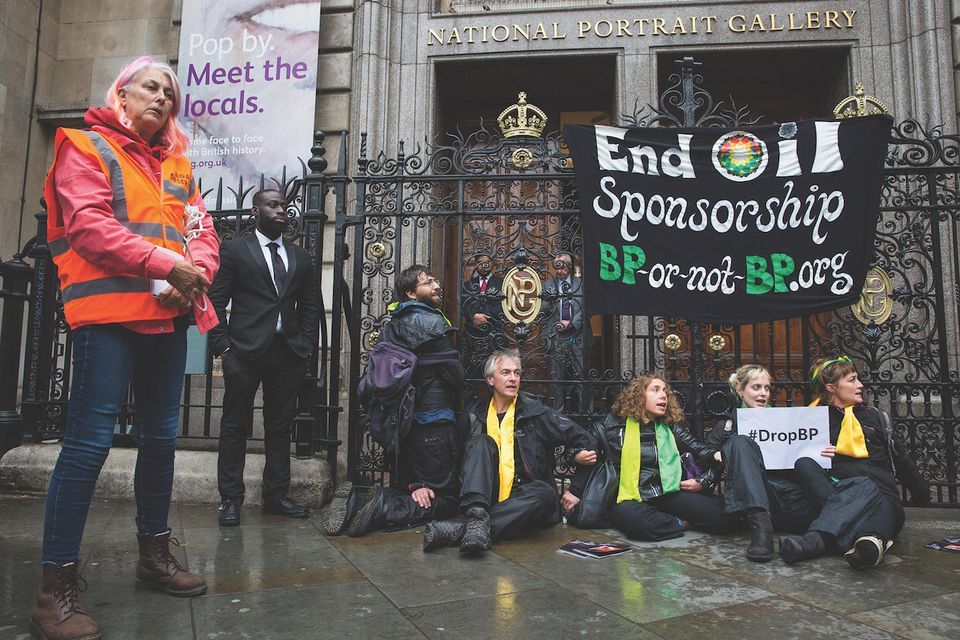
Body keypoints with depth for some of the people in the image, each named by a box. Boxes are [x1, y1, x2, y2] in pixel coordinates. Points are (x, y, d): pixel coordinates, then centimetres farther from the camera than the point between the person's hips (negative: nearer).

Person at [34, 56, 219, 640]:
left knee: (161, 437, 11)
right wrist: (165, 264, -19)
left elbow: (203, 231, 13)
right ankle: (57, 586, 1)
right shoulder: (86, 147, 4)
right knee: (90, 442, -9)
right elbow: (88, 224, -11)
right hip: (109, 313, -6)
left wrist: (196, 271, -9)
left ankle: (155, 554, 26)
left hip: (169, 315, 7)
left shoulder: (177, 165, 21)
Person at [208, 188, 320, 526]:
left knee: (280, 427, 9)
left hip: (288, 353, 4)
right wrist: (222, 347, -8)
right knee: (235, 425, 4)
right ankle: (230, 498, 13)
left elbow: (310, 306, 15)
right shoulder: (234, 250, 3)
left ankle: (276, 495, 19)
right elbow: (216, 301, -1)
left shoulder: (300, 257, 15)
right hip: (245, 350, -4)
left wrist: (306, 346, 4)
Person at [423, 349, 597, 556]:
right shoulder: (475, 416, 9)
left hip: (522, 499, -1)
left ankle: (461, 531, -42)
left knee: (545, 493, -33)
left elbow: (576, 435, 2)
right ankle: (477, 516, -41)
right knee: (482, 442, -18)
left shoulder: (535, 412, 4)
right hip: (487, 498, 1)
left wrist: (580, 454, -20)